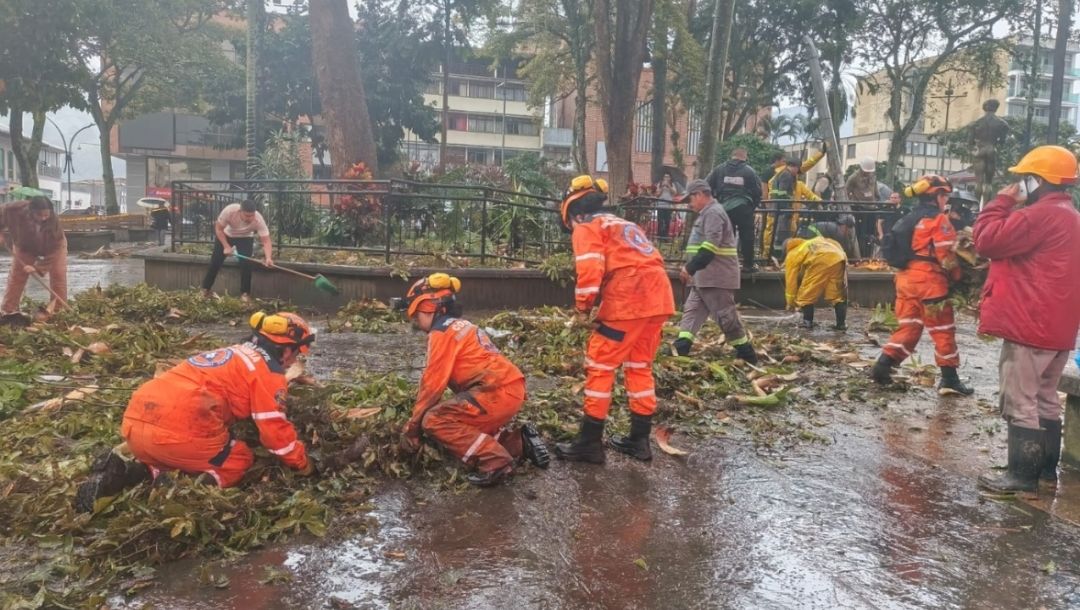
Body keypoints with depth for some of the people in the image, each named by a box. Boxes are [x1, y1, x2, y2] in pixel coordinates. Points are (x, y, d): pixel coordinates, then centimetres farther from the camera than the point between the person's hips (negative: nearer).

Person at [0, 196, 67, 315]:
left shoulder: (54, 220, -39)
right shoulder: (17, 209, -36)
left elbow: (53, 248, -33)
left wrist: (39, 267, -40)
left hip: (53, 246, -2)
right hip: (25, 246, 2)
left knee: (58, 275, -11)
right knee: (16, 275, 1)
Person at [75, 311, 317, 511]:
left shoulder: (232, 353, 29)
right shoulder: (268, 370, 3)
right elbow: (275, 428, 1)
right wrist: (303, 463, 15)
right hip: (179, 432, -8)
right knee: (240, 462, 13)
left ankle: (120, 474, 7)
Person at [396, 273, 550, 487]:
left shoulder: (441, 332, -6)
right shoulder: (460, 325, 22)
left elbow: (433, 383, -8)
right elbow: (447, 378, 24)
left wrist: (412, 427, 1)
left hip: (497, 391, -10)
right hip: (511, 389, 10)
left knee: (434, 421, -10)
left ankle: (495, 461, -16)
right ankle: (519, 442, 13)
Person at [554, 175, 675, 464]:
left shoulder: (586, 228, 4)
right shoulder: (621, 224, 30)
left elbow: (590, 270, -13)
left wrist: (583, 307, -1)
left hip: (628, 298, -8)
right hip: (658, 295, 8)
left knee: (599, 366, 3)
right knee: (640, 366, 19)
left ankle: (589, 443, 7)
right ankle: (639, 440, 24)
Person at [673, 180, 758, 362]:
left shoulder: (713, 213, -14)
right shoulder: (707, 214, 20)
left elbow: (710, 245, -24)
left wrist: (690, 268, -24)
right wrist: (690, 268, 17)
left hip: (717, 276, -11)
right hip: (705, 276, 11)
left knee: (725, 315, -4)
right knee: (692, 309, 4)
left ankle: (747, 354, 7)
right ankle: (681, 347, 0)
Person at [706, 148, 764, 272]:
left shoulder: (719, 169, 7)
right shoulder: (749, 171, 1)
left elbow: (708, 186, 8)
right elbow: (758, 191, 2)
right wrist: (754, 205, 17)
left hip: (725, 208, 3)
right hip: (744, 208, -2)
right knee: (747, 237, 6)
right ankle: (748, 264, 9)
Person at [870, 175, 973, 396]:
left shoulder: (908, 219, 16)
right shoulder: (938, 220, -9)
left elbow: (899, 250, 18)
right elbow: (946, 255, -13)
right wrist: (956, 276, 1)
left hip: (905, 278, 8)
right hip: (928, 280, -8)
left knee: (908, 326, 12)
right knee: (943, 330, 2)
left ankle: (883, 364, 1)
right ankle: (949, 379, 7)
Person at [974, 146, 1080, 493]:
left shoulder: (1040, 214, -16)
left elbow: (987, 240, -17)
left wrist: (1003, 201, -6)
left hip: (1029, 325, -10)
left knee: (1020, 402, -5)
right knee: (1044, 400, 17)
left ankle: (1022, 475, 0)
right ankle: (1046, 468, 25)